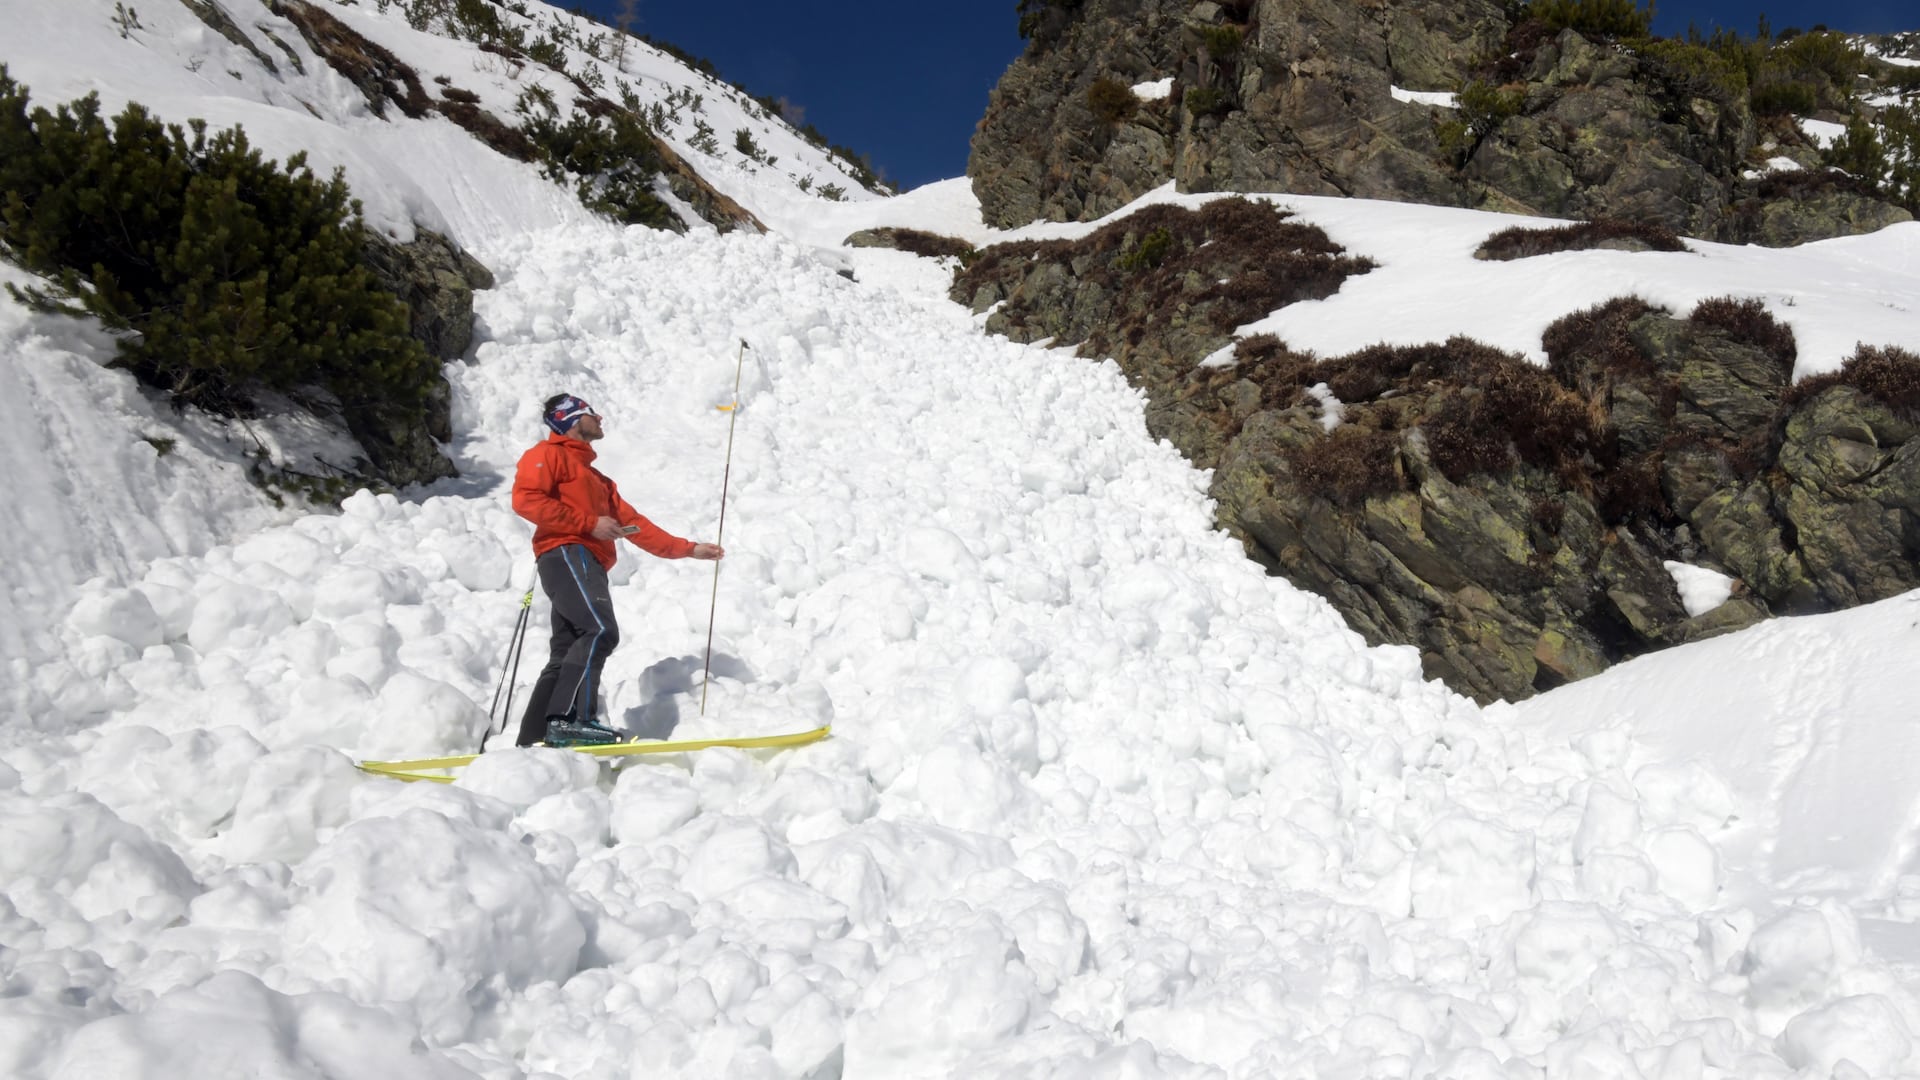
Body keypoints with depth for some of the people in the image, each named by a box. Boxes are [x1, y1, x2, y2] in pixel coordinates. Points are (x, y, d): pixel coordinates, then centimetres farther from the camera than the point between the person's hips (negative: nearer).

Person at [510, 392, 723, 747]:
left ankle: (534, 739, 0)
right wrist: (589, 523, -11)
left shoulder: (595, 479, 35)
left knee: (566, 656, 2)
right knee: (600, 630, -26)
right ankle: (570, 719, -34)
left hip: (586, 565, 9)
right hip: (567, 555, -9)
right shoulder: (548, 455, 10)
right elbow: (525, 499, -8)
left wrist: (688, 549, 24)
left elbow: (632, 522, 30)